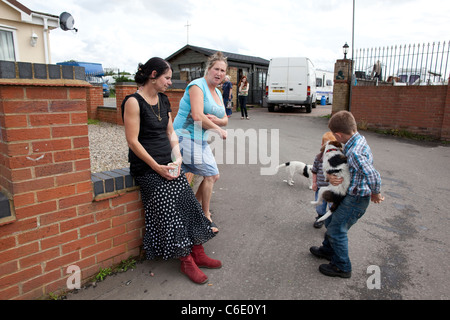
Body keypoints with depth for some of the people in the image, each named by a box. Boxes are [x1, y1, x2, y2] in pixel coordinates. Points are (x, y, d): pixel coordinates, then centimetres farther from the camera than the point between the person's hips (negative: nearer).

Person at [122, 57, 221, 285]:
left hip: (168, 163, 7)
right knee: (169, 210, -13)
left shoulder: (163, 100, 13)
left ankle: (198, 254, 7)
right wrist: (157, 167, -17)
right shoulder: (133, 102, -11)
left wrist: (177, 157, -1)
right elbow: (133, 141, -15)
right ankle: (186, 261, 1)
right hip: (146, 167, -7)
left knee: (189, 204, -4)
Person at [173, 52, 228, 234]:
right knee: (210, 175, -6)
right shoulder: (198, 86, -13)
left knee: (213, 176, 14)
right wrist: (218, 129, -16)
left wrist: (216, 120, -11)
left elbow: (225, 120, 13)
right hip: (187, 137, -9)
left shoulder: (217, 93, 15)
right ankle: (206, 217, 10)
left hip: (200, 140, 9)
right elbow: (197, 116, -26)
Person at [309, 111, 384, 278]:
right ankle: (328, 250, 46)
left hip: (357, 198, -10)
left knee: (337, 230, 5)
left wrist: (375, 194, -16)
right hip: (350, 195, 10)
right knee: (330, 220, 24)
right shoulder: (359, 140, 1)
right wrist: (330, 176, -17)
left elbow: (373, 176, -37)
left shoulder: (355, 153, -31)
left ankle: (342, 267, 23)